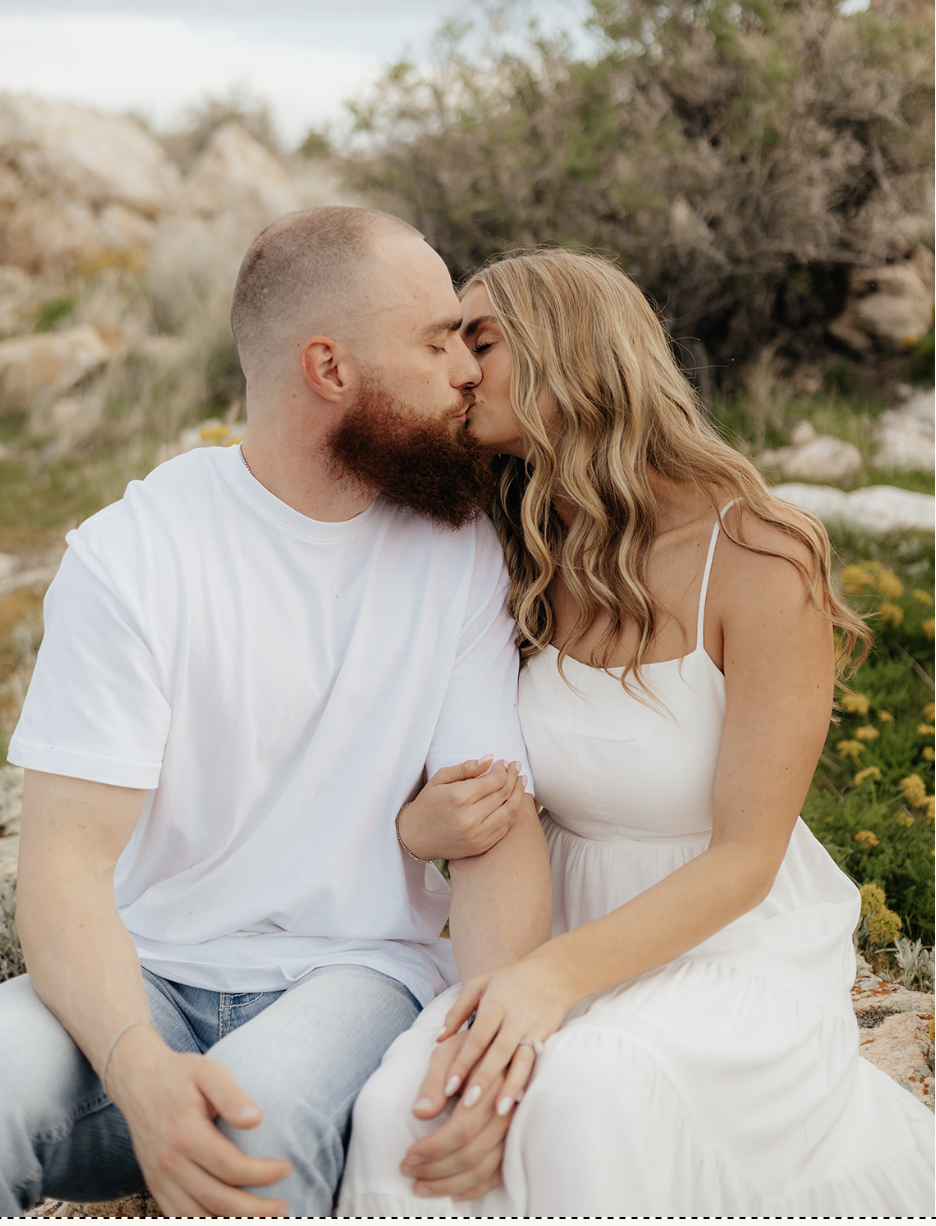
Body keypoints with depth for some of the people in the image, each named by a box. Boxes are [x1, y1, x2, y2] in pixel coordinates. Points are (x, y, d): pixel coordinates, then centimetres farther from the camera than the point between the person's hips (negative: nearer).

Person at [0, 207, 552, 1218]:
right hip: (147, 977, -1)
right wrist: (136, 1063, -35)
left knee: (261, 1122, -32)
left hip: (358, 970, 1)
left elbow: (503, 820, -5)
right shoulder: (132, 553, -8)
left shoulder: (458, 551, 1)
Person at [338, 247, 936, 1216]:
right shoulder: (526, 567, 3)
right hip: (571, 945, 3)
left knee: (589, 1090, -35)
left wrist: (557, 976, -29)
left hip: (738, 949, -3)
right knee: (399, 1111, -27)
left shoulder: (757, 559, -14)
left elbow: (742, 862, -14)